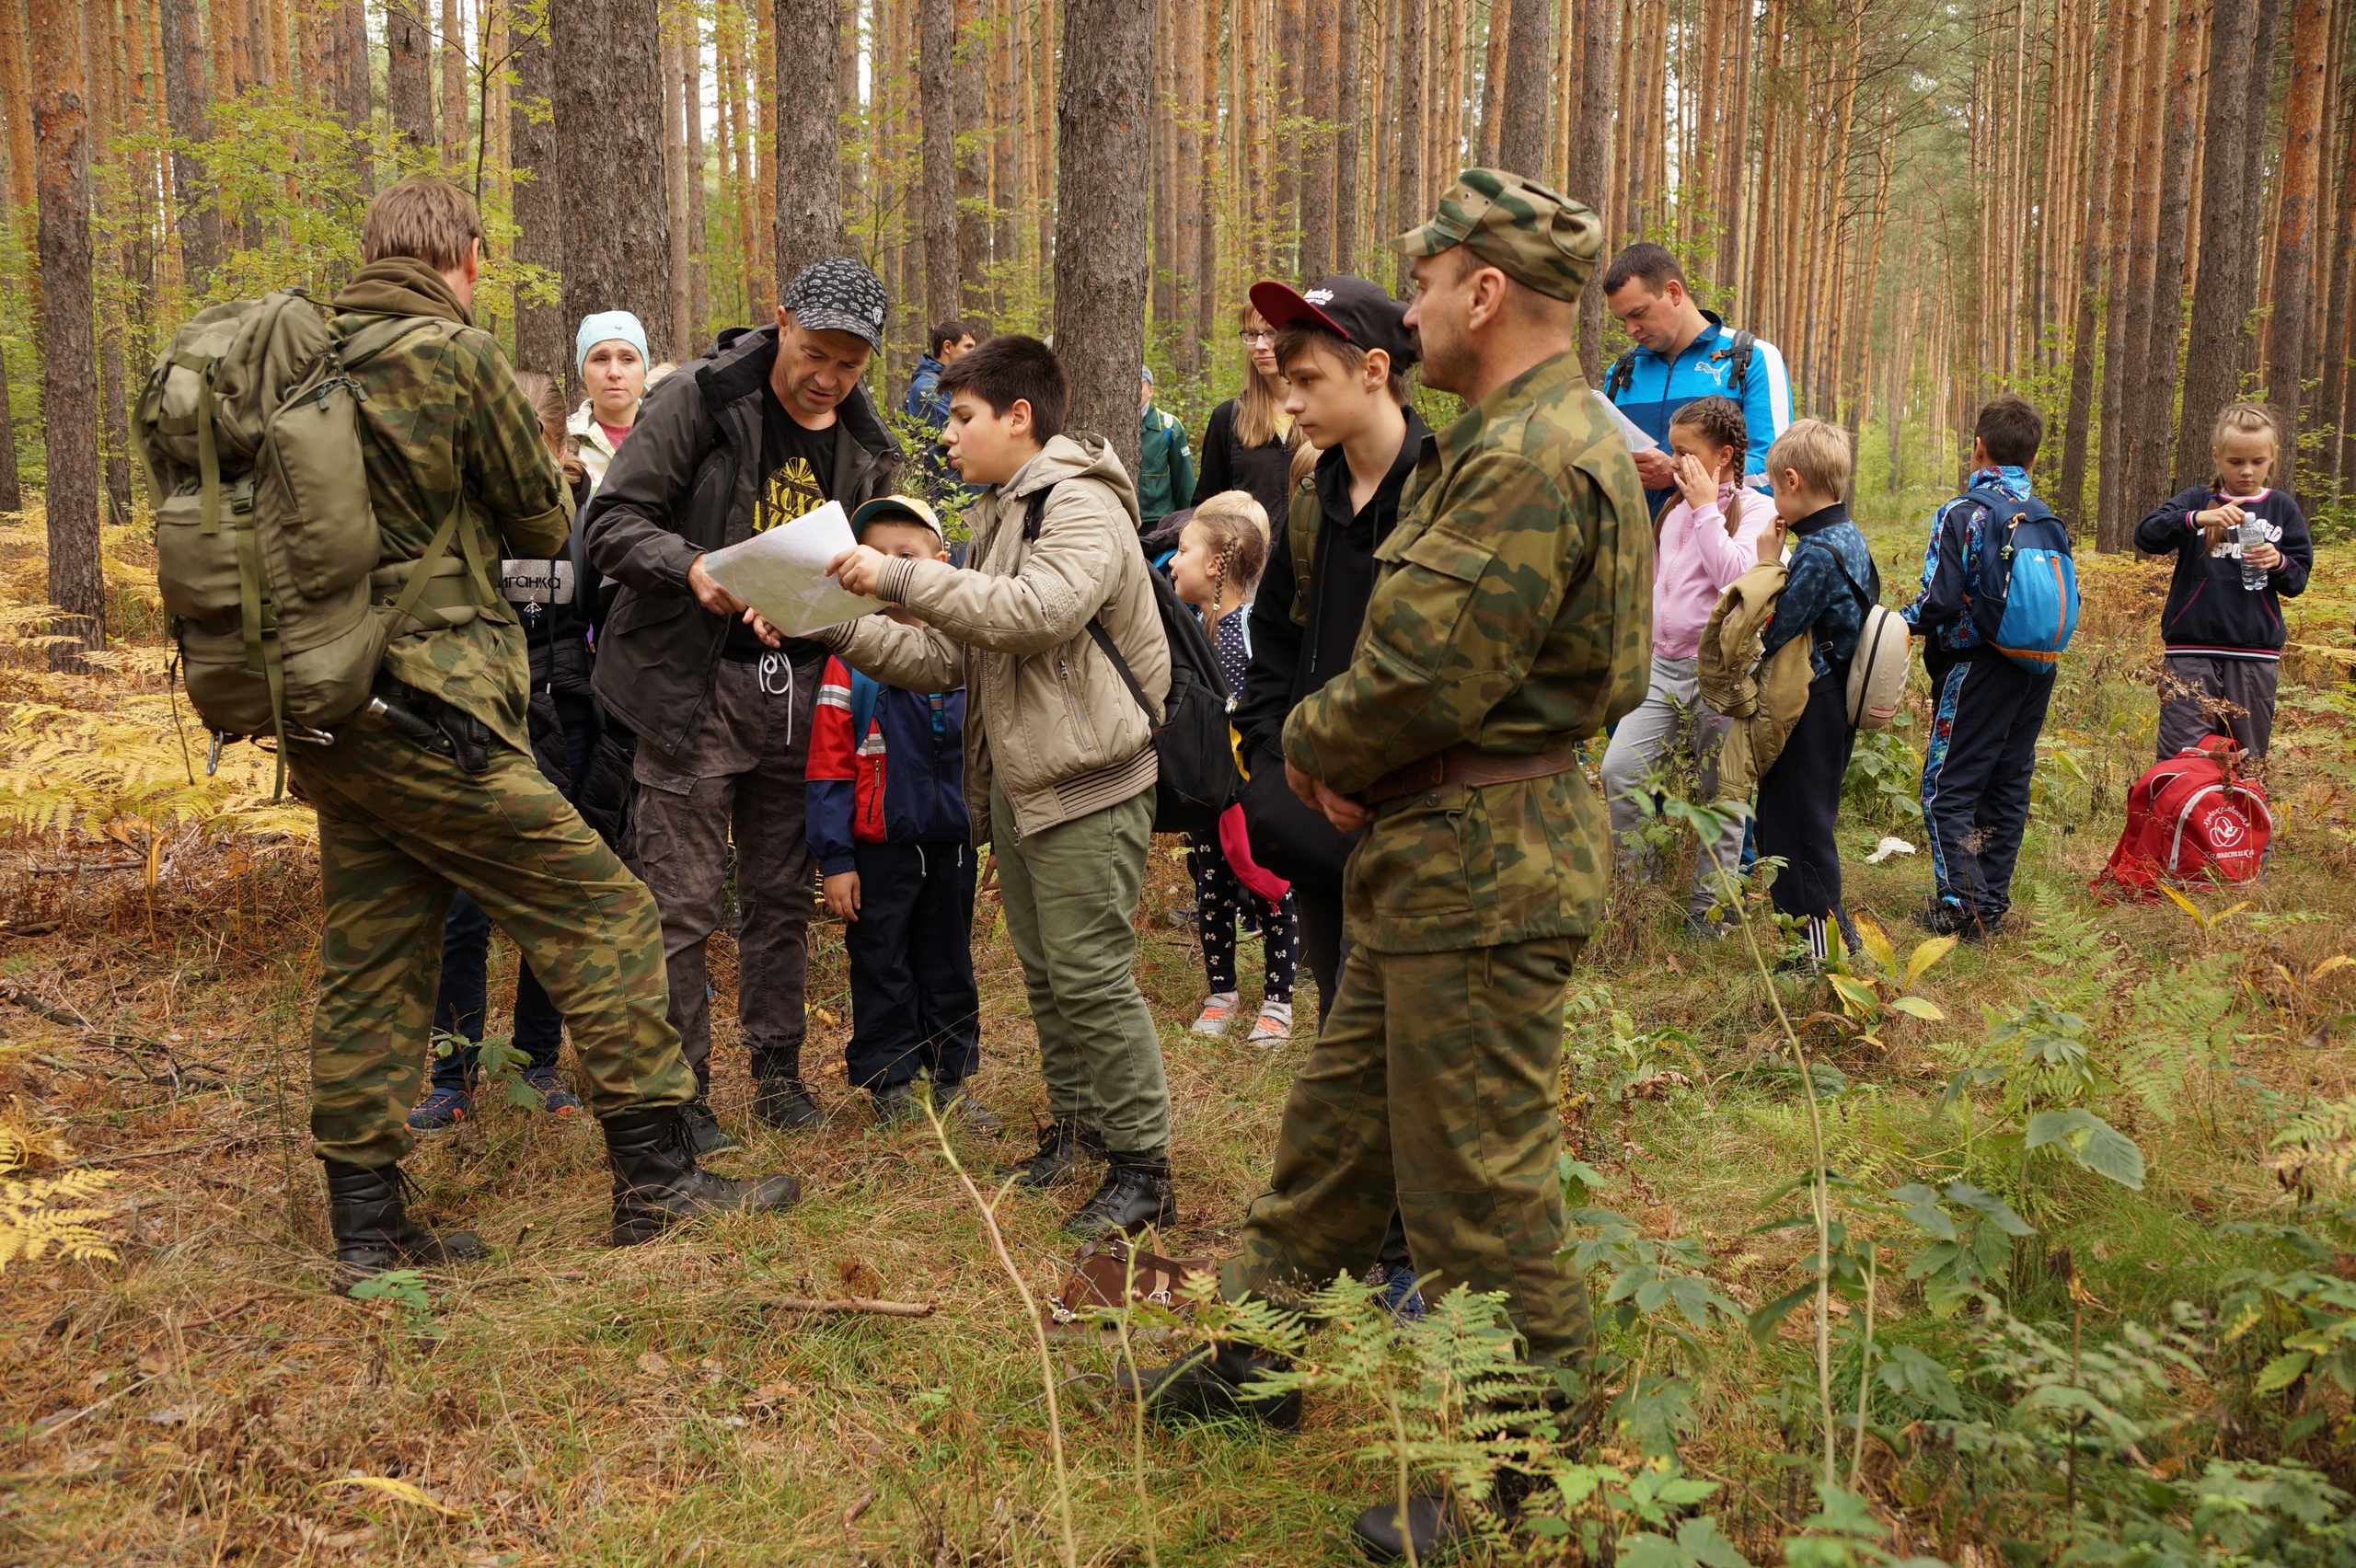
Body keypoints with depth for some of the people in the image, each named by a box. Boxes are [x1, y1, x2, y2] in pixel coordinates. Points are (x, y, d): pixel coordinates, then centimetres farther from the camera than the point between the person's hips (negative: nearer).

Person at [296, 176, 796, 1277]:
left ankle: (368, 1227, 21)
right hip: (429, 712, -8)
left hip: (325, 720, 8)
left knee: (368, 964, 13)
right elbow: (544, 525, 0)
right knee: (600, 914, 1)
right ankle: (655, 1180, 6)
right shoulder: (457, 355, -9)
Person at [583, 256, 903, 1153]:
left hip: (798, 691, 5)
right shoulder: (698, 400, -8)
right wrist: (692, 569, -28)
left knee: (783, 896, 13)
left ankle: (778, 1074, 26)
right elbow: (612, 523, -11)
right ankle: (681, 1093, 11)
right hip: (695, 684, -5)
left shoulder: (866, 448, 9)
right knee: (683, 902, -2)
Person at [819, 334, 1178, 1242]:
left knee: (1092, 978, -8)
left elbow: (1038, 610, -29)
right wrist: (836, 627, 4)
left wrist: (901, 577, -26)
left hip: (1088, 788, -9)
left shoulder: (1082, 506, -10)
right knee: (1044, 974, 15)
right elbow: (945, 658, 15)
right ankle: (1077, 1128, 29)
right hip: (1016, 785, 9)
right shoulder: (998, 517, 19)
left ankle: (1141, 1167, 1)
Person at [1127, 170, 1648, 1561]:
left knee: (1479, 1185, 2)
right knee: (1343, 1121, 21)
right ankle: (1258, 1355, 37)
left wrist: (1311, 744, -6)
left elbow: (1419, 672, -26)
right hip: (1446, 856, 11)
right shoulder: (1552, 437, 14)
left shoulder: (1531, 462, -22)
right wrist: (1356, 760, 3)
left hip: (1485, 871, -11)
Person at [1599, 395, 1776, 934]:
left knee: (1720, 794, 3)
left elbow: (1735, 575, -22)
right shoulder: (1673, 509, 15)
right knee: (1619, 771, -9)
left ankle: (1706, 909, 13)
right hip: (1663, 666, 6)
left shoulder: (1754, 509, -4)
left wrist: (1706, 508, -14)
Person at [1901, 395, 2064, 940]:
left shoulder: (1961, 514, -12)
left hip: (1977, 669, -6)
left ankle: (1960, 905, -7)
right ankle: (1993, 903, 17)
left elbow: (1940, 599, -17)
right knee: (2008, 787, 12)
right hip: (2036, 670, 6)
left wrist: (1902, 621, 1)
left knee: (1948, 788, -1)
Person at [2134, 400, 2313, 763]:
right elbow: (2146, 536, -10)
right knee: (2181, 755, -7)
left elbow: (2298, 581, 10)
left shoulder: (2282, 509, 9)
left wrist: (2279, 564, -12)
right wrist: (2196, 518, -25)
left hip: (2255, 654, 2)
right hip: (2191, 649, -2)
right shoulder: (2197, 500, 4)